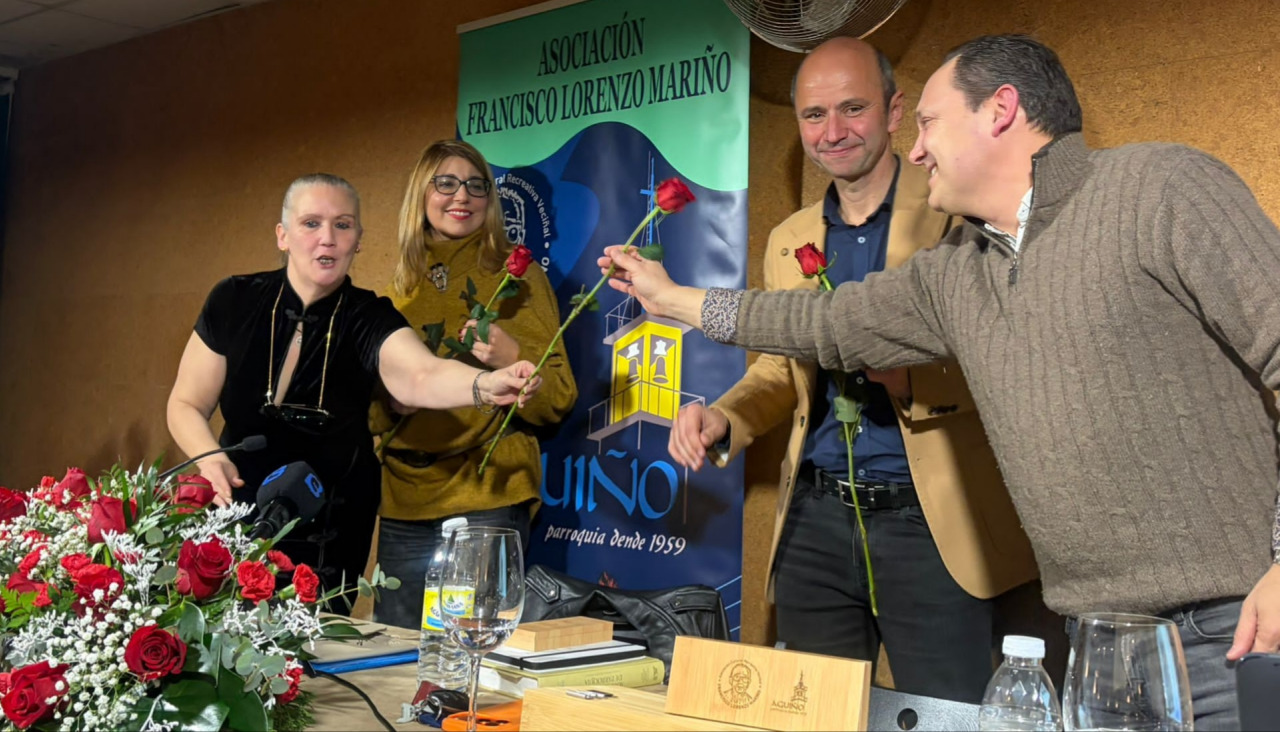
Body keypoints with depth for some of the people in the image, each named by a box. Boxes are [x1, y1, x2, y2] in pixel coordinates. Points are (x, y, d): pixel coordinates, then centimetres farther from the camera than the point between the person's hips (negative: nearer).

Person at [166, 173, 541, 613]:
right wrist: (209, 458, -22)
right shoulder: (235, 302, -10)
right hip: (239, 512, 1)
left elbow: (422, 376, -38)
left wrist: (487, 385, -58)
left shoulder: (368, 319, -16)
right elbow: (186, 404, -1)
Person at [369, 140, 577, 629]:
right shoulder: (403, 285, 13)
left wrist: (511, 358, -22)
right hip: (405, 503, 5)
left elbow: (558, 401, -5)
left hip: (487, 504, -4)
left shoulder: (516, 277, 0)